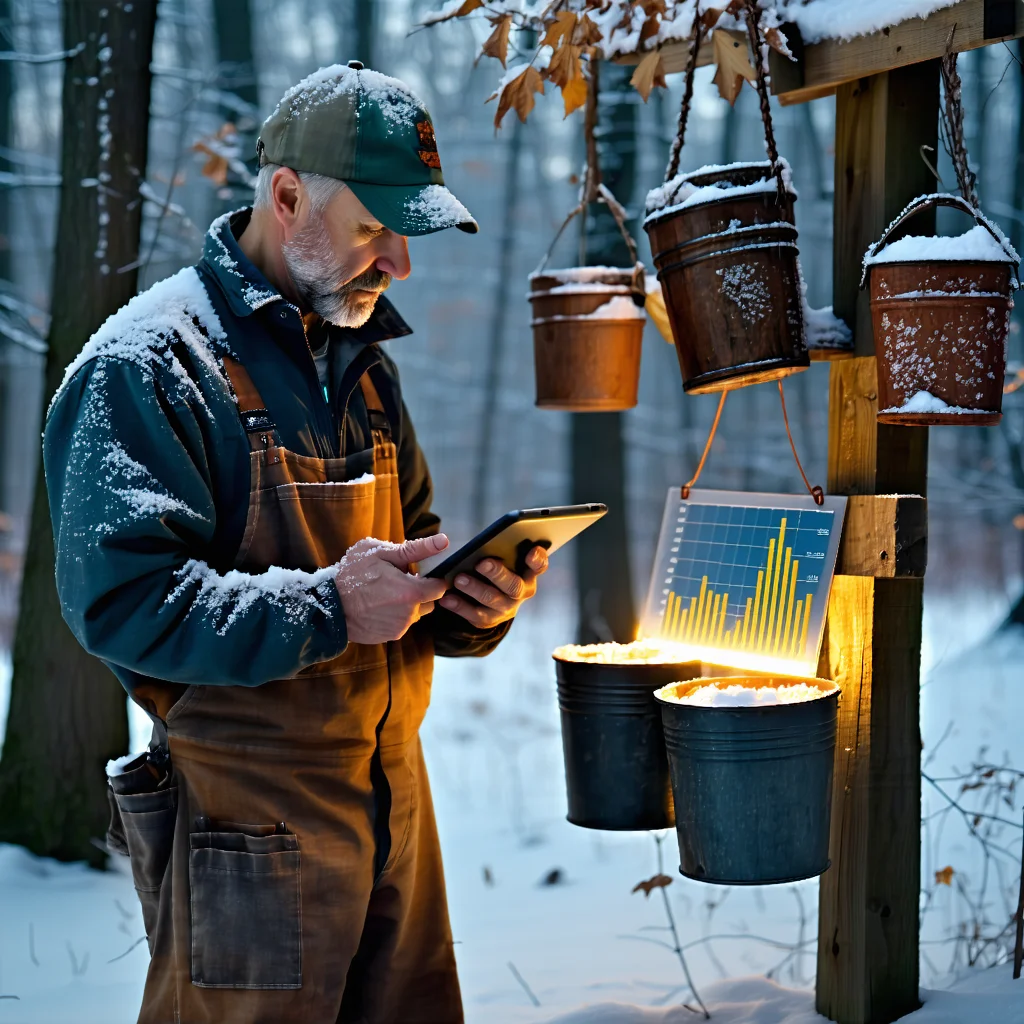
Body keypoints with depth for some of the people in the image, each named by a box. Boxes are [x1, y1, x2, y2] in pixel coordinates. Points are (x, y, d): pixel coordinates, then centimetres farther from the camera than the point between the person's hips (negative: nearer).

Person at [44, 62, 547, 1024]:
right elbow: (119, 599, -20)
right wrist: (327, 608, -26)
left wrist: (469, 599, 0)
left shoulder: (360, 362, 16)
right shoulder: (147, 363, -12)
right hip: (247, 821, -7)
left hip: (390, 799, 8)